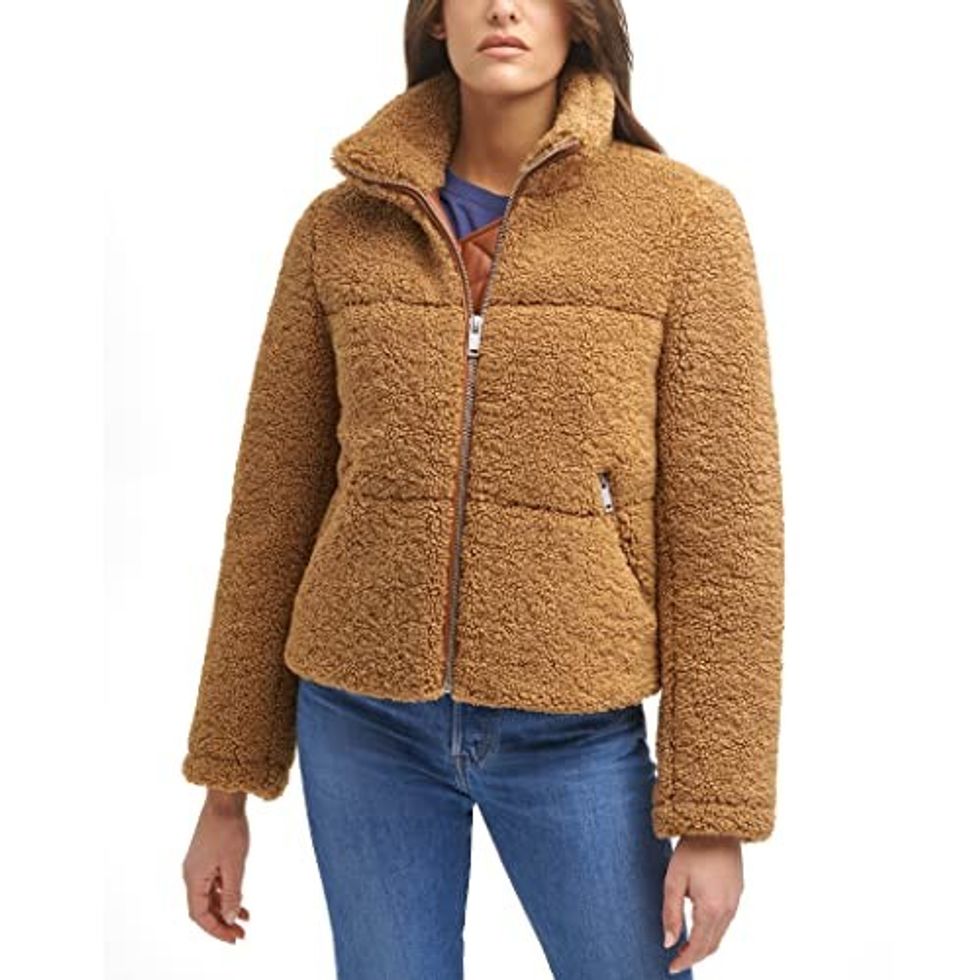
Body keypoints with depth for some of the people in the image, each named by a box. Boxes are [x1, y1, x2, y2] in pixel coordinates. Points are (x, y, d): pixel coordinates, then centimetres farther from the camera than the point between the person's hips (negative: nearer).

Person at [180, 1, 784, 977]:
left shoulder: (685, 218, -5)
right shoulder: (339, 227, 1)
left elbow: (725, 522, -6)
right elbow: (272, 506, 5)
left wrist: (715, 813, -7)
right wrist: (225, 786, 7)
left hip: (573, 734, -1)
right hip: (360, 723, 2)